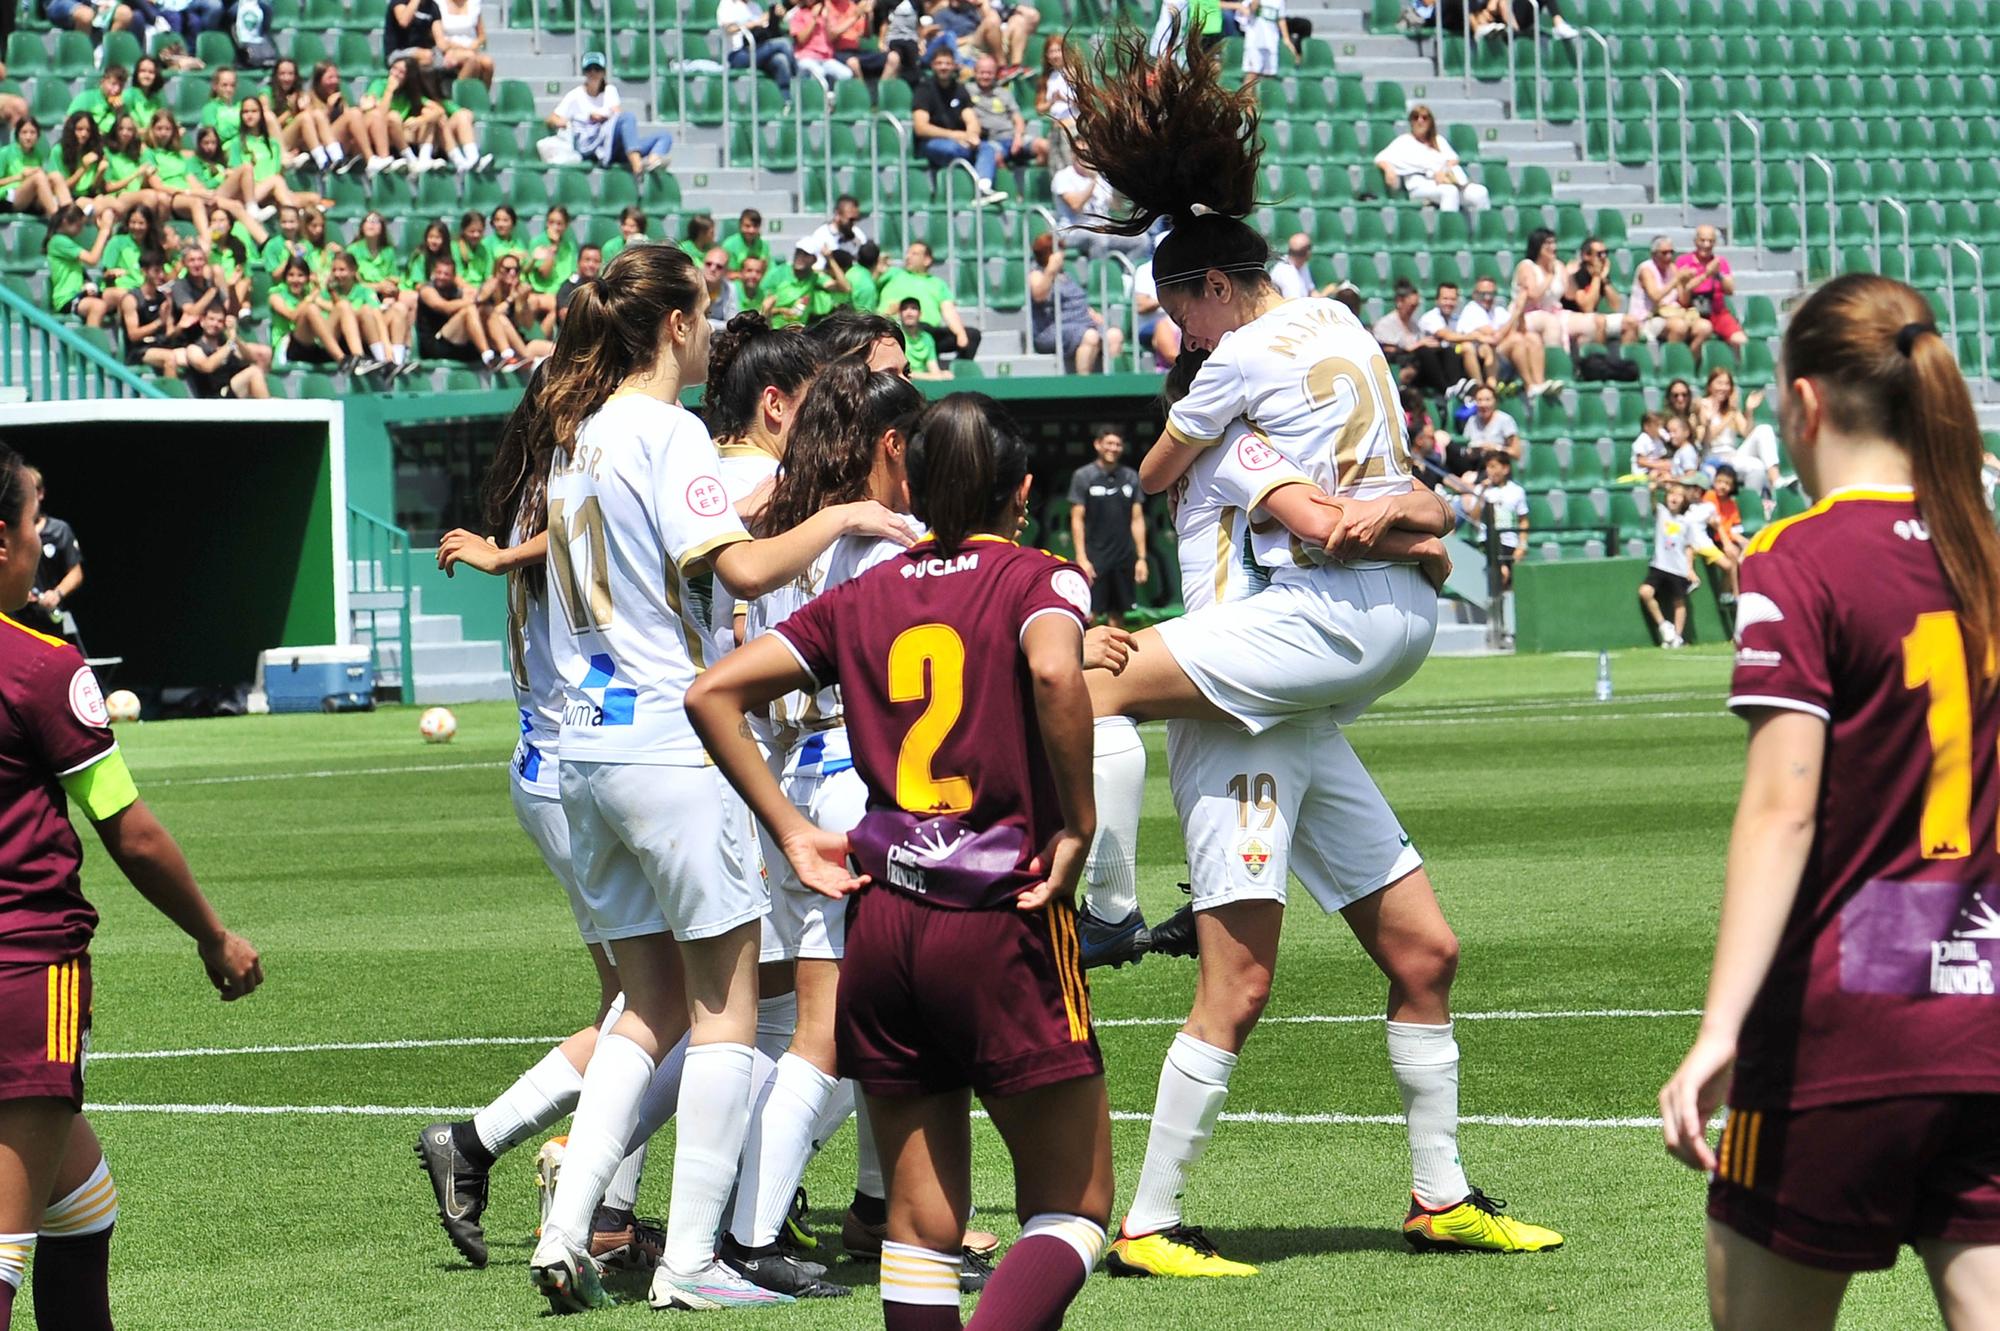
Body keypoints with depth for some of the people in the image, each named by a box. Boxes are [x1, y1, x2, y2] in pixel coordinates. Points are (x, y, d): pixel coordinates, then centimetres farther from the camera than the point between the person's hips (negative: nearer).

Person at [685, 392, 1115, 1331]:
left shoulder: (863, 596, 11)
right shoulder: (1035, 579, -2)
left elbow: (712, 694, 8)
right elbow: (1054, 671, -25)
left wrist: (789, 831, 10)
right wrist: (1077, 824, -15)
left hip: (882, 923, 5)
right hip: (1002, 926, -5)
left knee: (923, 1220, 11)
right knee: (1073, 1208, 4)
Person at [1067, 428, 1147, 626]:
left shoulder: (1131, 477, 10)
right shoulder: (1083, 476, -1)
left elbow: (1137, 520, 11)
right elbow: (1077, 520, -3)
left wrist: (1141, 558, 5)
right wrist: (1081, 558, -12)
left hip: (1123, 558, 4)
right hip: (1095, 557, -4)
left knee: (1117, 615, 7)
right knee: (1089, 614, -10)